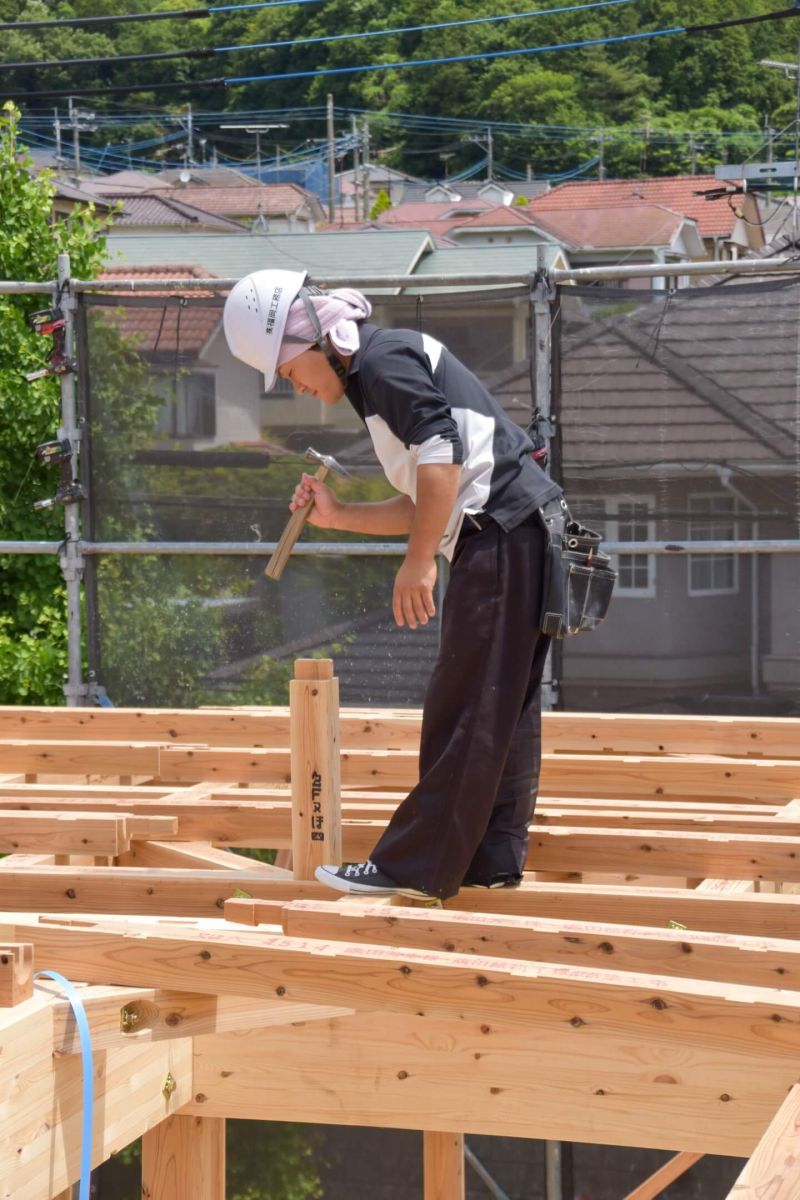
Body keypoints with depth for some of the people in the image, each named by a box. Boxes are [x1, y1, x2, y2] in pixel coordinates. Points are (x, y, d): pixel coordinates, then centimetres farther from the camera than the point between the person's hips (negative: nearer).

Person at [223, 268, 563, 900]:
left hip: (501, 533, -11)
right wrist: (337, 515, 19)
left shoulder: (383, 359, -6)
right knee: (505, 708, 11)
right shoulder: (384, 374, 26)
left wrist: (419, 562, -18)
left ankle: (414, 867, -4)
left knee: (461, 710, -7)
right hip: (525, 538, 11)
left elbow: (442, 453, -20)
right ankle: (495, 858, 15)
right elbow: (424, 504, 28)